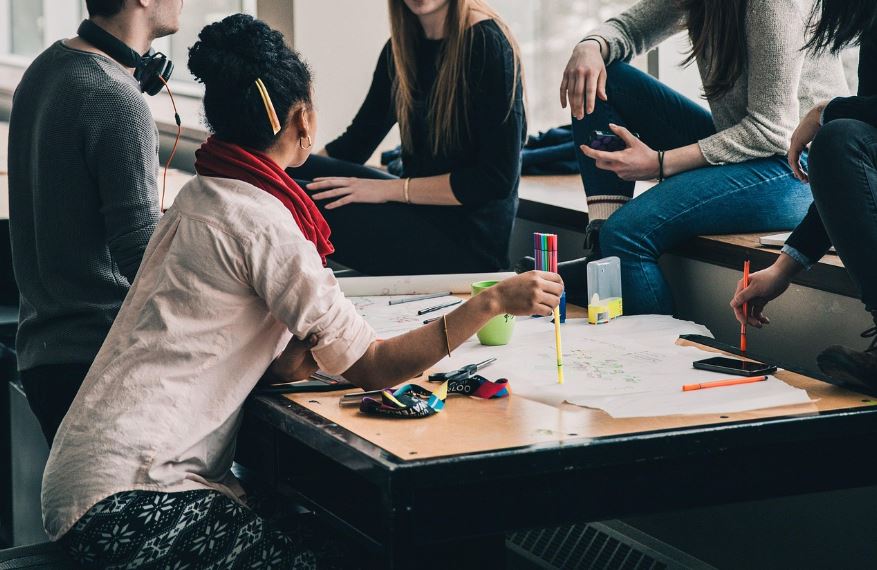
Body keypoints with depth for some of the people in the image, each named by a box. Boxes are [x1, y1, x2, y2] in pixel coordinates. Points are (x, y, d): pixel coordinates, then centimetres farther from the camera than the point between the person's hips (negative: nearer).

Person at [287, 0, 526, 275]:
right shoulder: (400, 47, 9)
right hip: (418, 213, 7)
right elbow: (356, 142, 13)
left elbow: (496, 178, -17)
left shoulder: (487, 44, -14)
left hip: (468, 240, -7)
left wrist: (391, 189, -17)